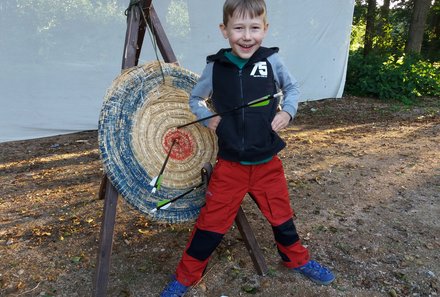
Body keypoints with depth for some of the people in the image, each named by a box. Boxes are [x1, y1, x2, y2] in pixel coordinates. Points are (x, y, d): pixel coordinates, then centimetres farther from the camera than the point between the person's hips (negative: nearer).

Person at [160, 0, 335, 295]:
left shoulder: (271, 60, -6)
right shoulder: (215, 67, -6)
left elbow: (292, 88, 11)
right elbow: (195, 100, 10)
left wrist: (287, 111, -7)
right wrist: (208, 118, -9)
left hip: (268, 163, 1)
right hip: (229, 164, -1)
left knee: (281, 215, 19)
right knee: (212, 222, 6)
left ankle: (298, 259, 47)